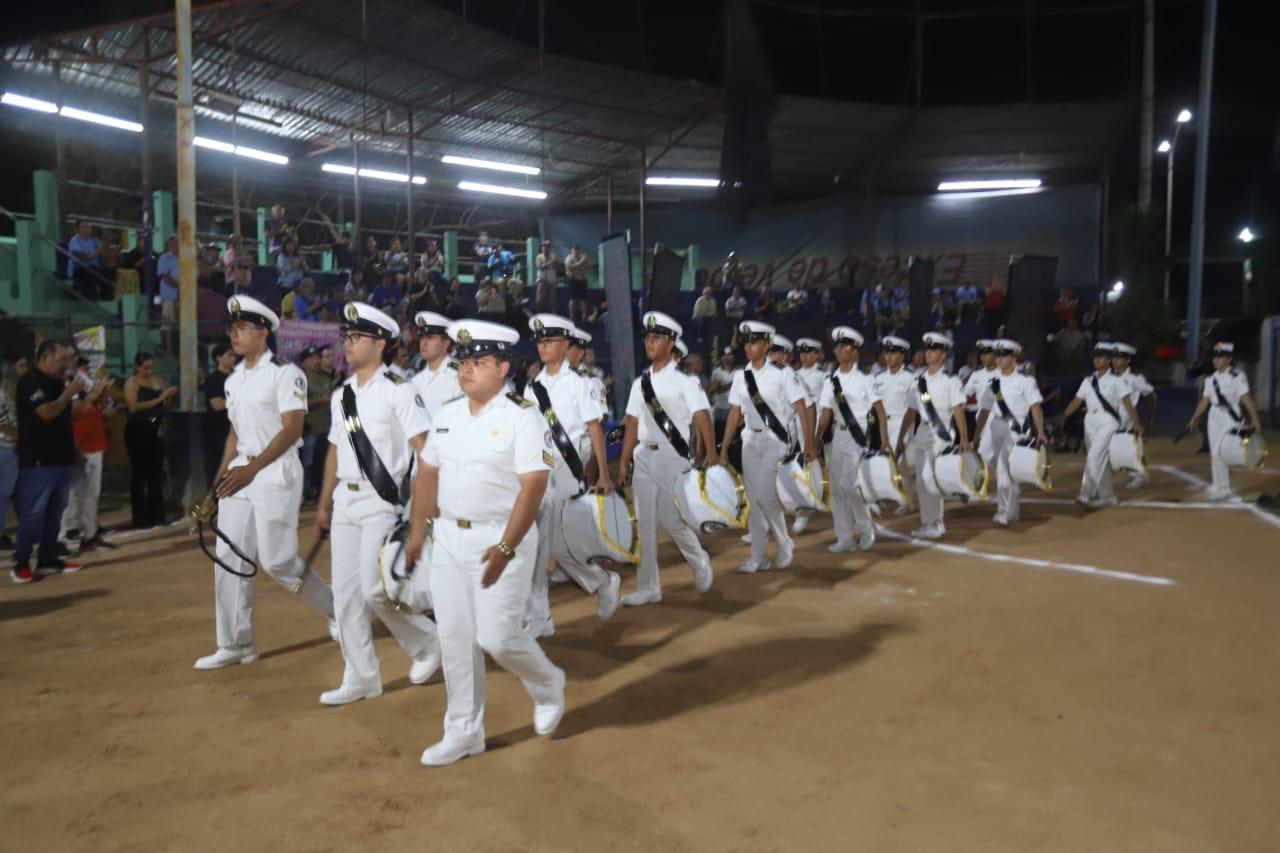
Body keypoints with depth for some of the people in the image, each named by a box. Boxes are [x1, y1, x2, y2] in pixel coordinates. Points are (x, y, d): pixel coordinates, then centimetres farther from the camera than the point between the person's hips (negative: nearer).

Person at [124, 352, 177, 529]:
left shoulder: (159, 381, 13)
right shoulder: (131, 383, -2)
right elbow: (134, 407, -14)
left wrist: (168, 397, -3)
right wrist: (158, 399, -13)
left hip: (156, 430, 5)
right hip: (137, 431, -5)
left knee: (156, 472, 6)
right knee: (139, 473, -2)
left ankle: (156, 515, 12)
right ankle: (140, 518, 1)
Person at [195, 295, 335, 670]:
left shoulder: (285, 373, -9)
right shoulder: (233, 380, 15)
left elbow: (291, 430, -16)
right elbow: (236, 432, 19)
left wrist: (252, 468, -22)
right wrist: (222, 476, 9)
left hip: (276, 472, -8)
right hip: (239, 473, 8)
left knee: (277, 560, -7)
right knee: (229, 557, 5)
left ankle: (336, 608, 15)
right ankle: (235, 644, 14)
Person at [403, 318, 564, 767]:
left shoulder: (522, 417, -12)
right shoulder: (447, 415, 8)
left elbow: (533, 488, -18)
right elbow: (428, 474, 16)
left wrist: (505, 548, -24)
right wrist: (418, 531, 11)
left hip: (500, 539, -6)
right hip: (449, 537, 6)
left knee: (497, 637, -7)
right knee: (455, 637, 9)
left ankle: (548, 686, 25)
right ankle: (464, 731, 24)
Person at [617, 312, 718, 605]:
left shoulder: (684, 380, -3)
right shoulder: (640, 383, 12)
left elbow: (702, 416, -13)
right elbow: (632, 424, 13)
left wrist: (711, 453, -25)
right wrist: (624, 461, 9)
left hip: (673, 455, -5)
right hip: (643, 456, 5)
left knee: (671, 519, -5)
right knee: (644, 523, 5)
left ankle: (700, 563, 24)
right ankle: (647, 588, 14)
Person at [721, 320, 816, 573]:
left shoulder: (782, 373, -7)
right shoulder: (741, 376, 7)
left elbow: (802, 409, -7)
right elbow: (735, 414, 10)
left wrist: (809, 444, -11)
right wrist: (724, 448, 7)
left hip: (776, 439, -5)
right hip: (751, 440, 5)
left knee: (765, 494, -13)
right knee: (753, 498, 5)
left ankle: (785, 544, 11)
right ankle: (759, 556, 15)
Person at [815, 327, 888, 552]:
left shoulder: (864, 379, -4)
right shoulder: (830, 380, 10)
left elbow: (880, 409, -6)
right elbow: (826, 413, 10)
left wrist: (885, 440, -13)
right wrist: (816, 440, 3)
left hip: (860, 436, -6)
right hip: (839, 436, 6)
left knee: (849, 485, -13)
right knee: (837, 487, 5)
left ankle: (866, 530, 10)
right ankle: (845, 538, 14)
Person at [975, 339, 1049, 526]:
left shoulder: (1025, 380, -4)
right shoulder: (994, 383, 9)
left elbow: (1035, 407, -7)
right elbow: (985, 411, 10)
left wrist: (1040, 432, -15)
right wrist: (976, 436, 8)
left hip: (1018, 427, -5)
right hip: (998, 427, 5)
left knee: (1005, 468, -16)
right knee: (1002, 469, 11)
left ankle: (1005, 513, -12)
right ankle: (1013, 508, 29)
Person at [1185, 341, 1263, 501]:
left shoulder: (1237, 376, -7)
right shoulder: (1210, 378, 11)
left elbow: (1246, 398, -15)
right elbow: (1205, 400, 16)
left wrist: (1255, 419, -22)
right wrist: (1194, 419, 12)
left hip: (1231, 417, -6)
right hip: (1214, 417, 6)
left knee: (1225, 452, -11)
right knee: (1215, 453, 6)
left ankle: (1223, 488, -4)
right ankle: (1218, 486, 14)